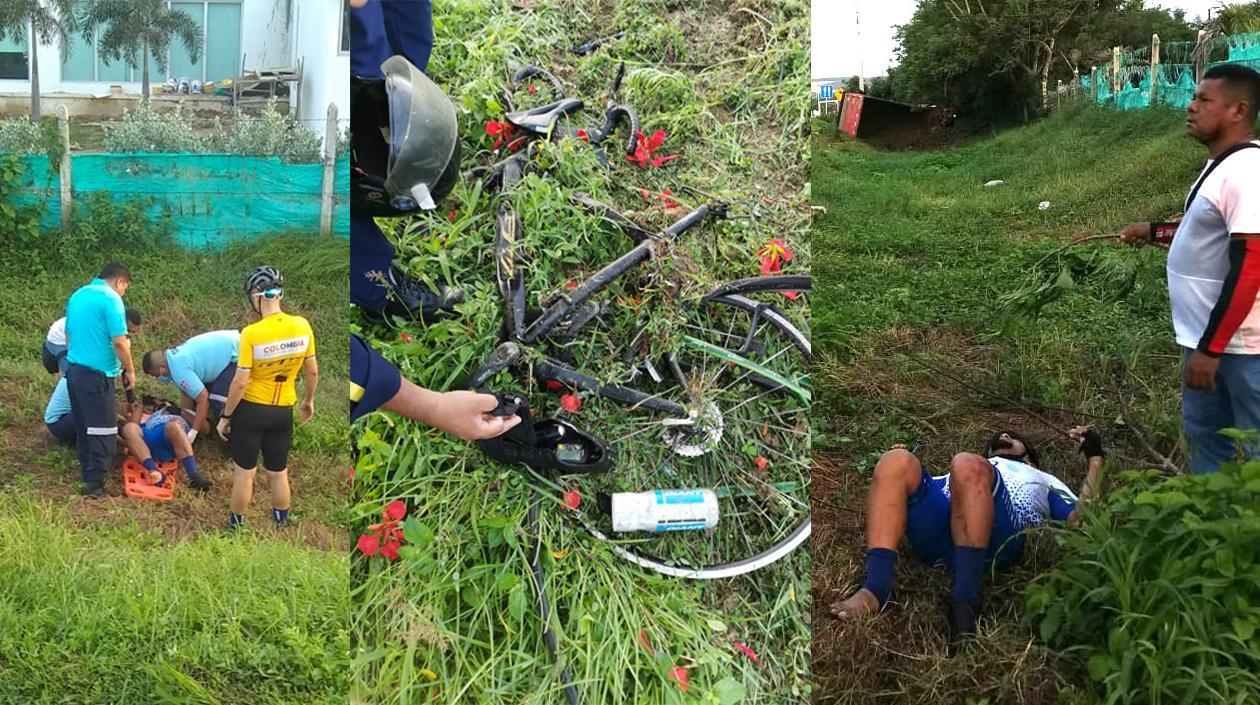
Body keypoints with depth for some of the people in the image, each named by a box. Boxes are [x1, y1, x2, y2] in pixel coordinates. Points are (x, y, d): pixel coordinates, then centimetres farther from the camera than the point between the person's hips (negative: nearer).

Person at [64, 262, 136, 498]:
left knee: (83, 427, 18)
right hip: (97, 374, -9)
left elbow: (68, 334, 20)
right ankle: (94, 484, 0)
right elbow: (119, 341, -18)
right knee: (103, 431, -2)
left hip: (73, 370, 9)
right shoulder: (111, 299, -14)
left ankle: (87, 473, 28)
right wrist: (130, 371, -6)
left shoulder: (77, 296, 12)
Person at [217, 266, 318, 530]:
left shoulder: (251, 333, -22)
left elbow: (240, 382, -18)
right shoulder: (302, 326, -10)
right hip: (283, 412, 3)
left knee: (244, 473, 12)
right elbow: (312, 372, 0)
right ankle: (281, 524, 29)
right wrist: (309, 401, 17)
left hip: (250, 410, -3)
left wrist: (225, 416, -5)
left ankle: (237, 526, 25)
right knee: (279, 473, 18)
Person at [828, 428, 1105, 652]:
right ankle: (875, 588, -38)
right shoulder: (966, 469, 48)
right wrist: (904, 472, 16)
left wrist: (1095, 459, 26)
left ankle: (965, 602, -42)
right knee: (896, 461, -27)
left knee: (967, 465, -35)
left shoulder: (1044, 481, 43)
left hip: (998, 536, -3)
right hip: (937, 536, 3)